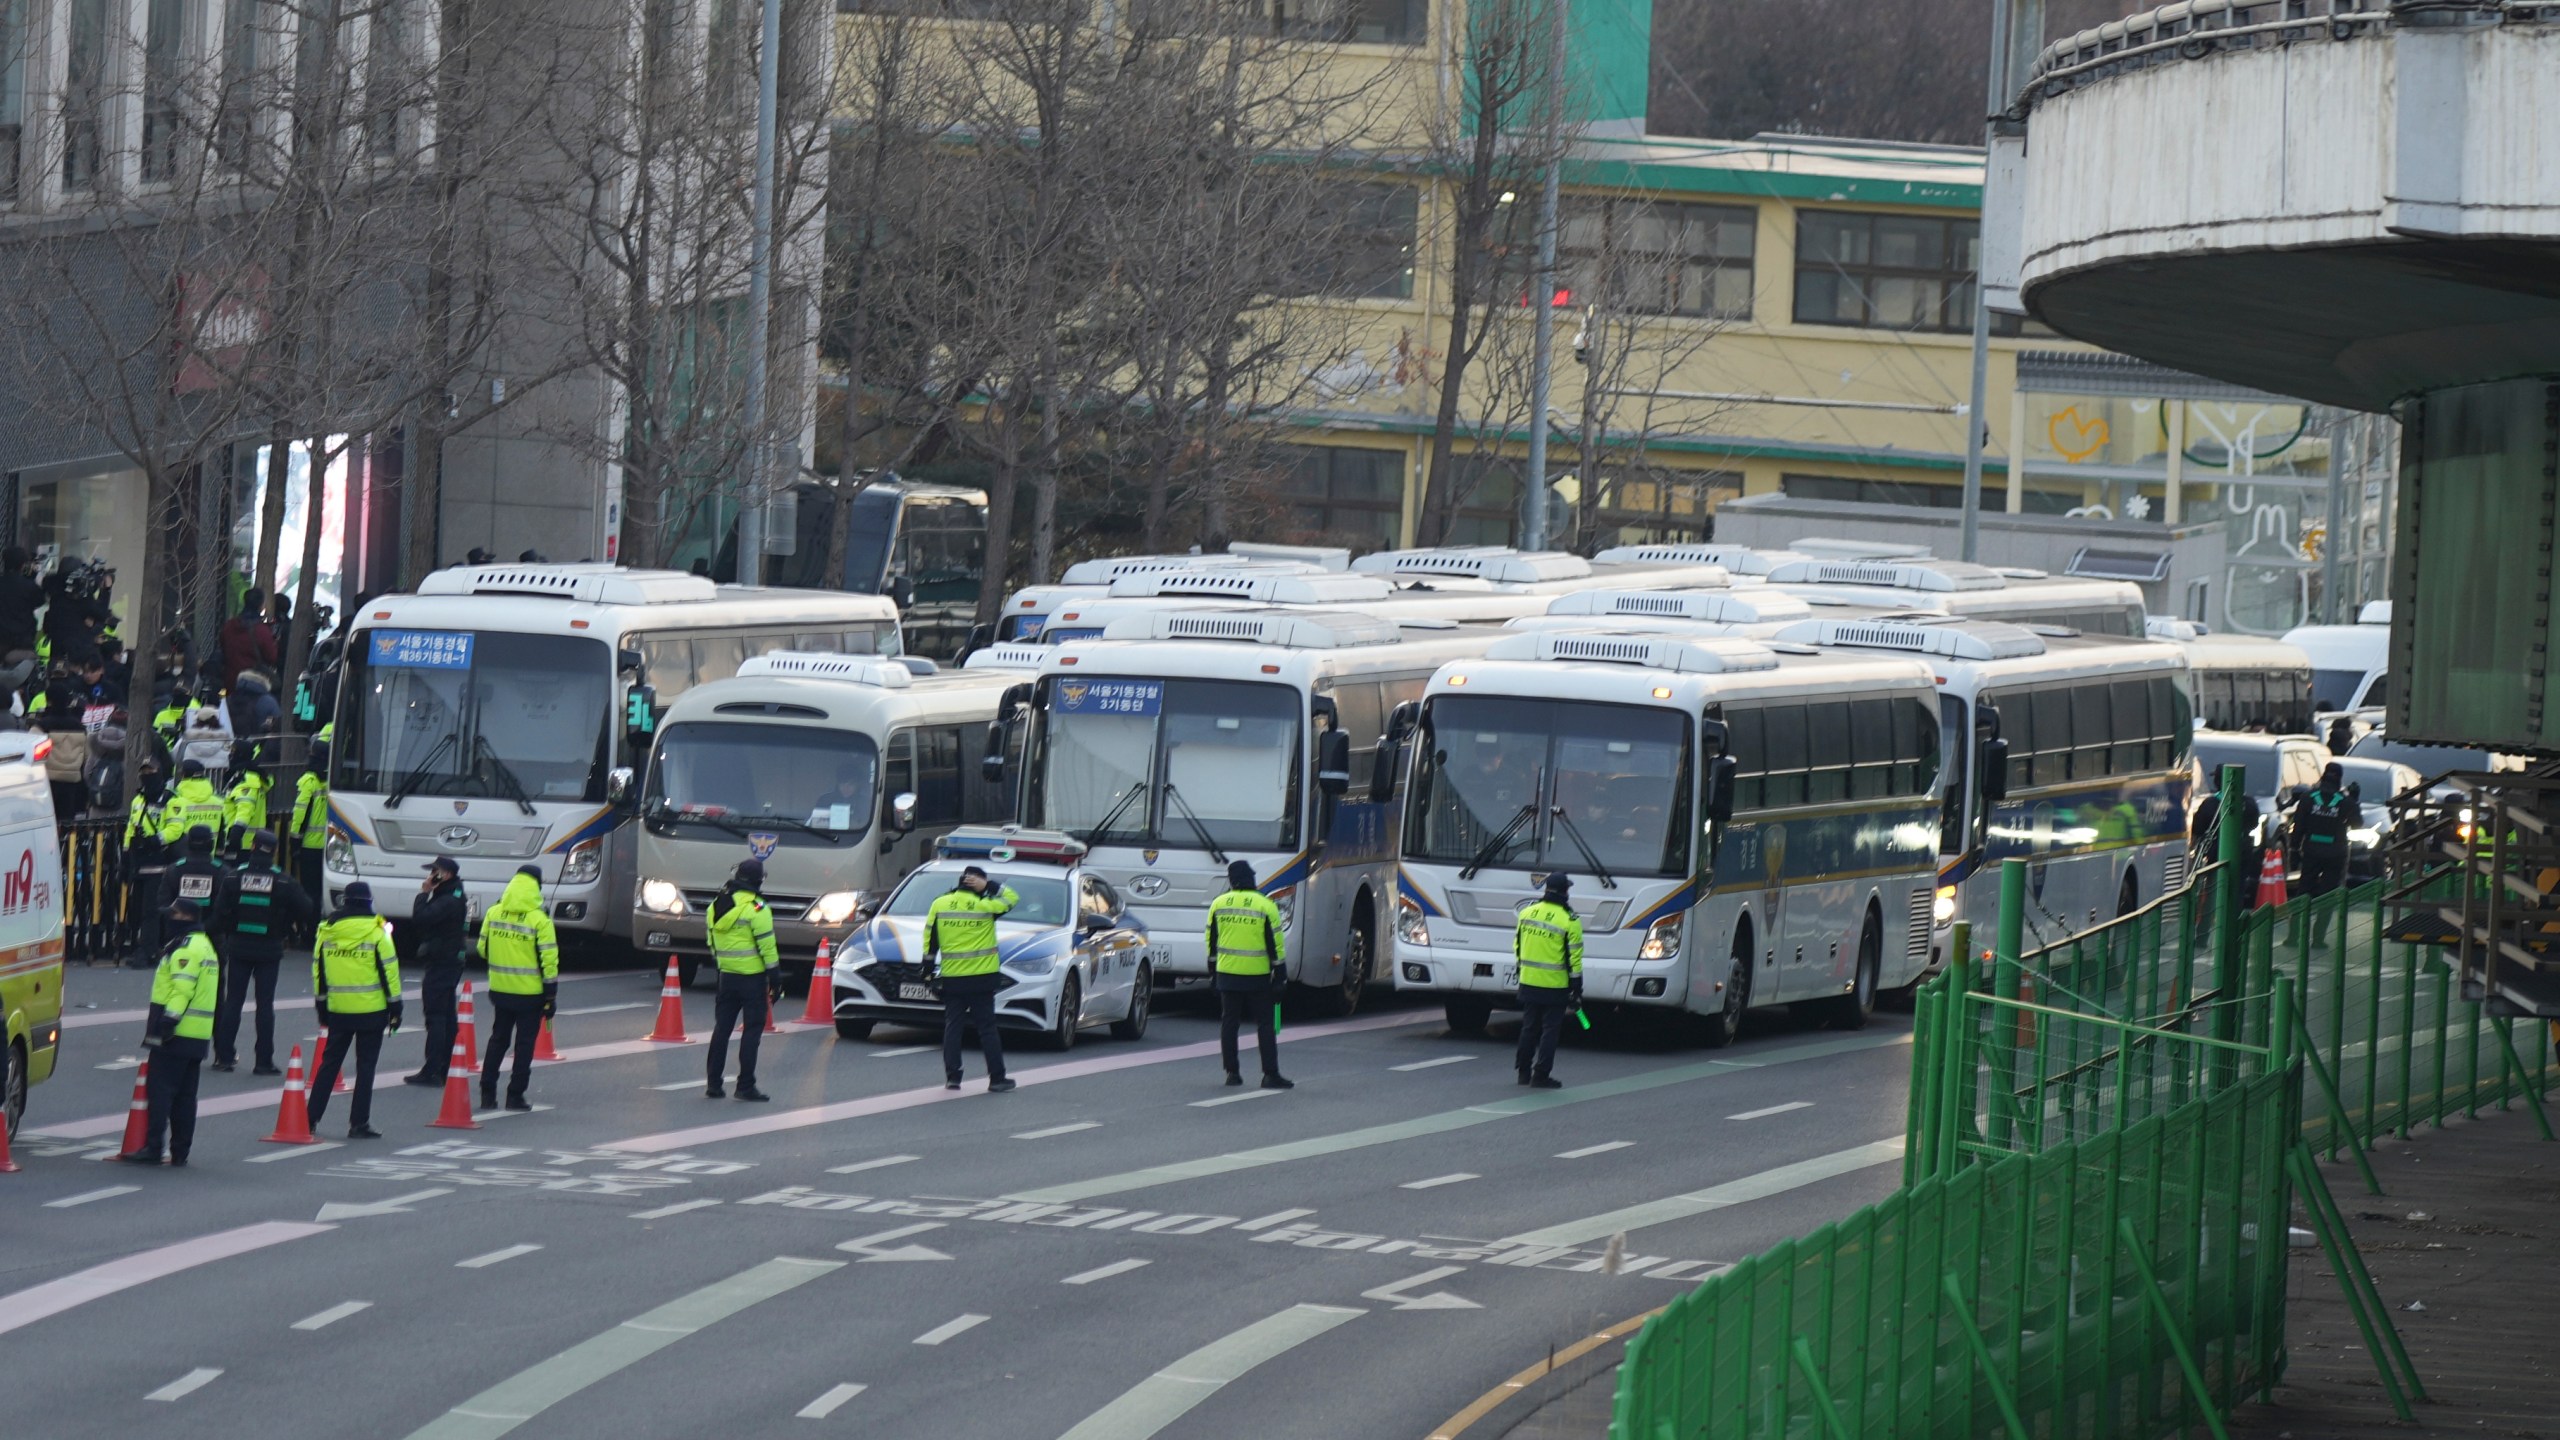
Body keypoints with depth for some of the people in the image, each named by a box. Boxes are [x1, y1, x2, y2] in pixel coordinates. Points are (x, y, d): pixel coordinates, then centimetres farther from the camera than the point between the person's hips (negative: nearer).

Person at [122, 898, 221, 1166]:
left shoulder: (186, 948, -13)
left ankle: (152, 1149, -13)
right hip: (198, 1035, 10)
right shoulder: (205, 946, 19)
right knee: (184, 1096, 11)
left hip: (176, 1033, -10)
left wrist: (168, 1020, -23)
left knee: (160, 1090, -9)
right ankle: (180, 1151, 12)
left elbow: (182, 989, -22)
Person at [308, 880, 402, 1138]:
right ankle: (358, 1124, 3)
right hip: (371, 1011, -3)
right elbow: (389, 971, -7)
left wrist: (321, 1005, 19)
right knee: (365, 1066, 3)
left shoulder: (327, 931, 2)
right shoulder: (377, 933, -8)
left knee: (330, 1062, 13)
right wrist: (395, 1007, 1)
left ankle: (311, 1117, 9)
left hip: (338, 1010, 3)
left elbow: (318, 970, 9)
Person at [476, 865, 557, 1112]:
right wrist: (551, 994, -6)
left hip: (499, 989, 4)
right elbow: (548, 960, -14)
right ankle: (515, 1095, 7)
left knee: (497, 1040, 16)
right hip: (529, 993, -4)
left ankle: (487, 1093, 13)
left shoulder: (493, 914, -1)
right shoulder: (539, 920, -14)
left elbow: (483, 949, 9)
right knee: (524, 1044, 6)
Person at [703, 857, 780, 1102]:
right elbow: (766, 946, -12)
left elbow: (712, 944, 14)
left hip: (726, 976, 6)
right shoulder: (755, 908, -13)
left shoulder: (715, 906, 7)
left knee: (722, 1028, 11)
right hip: (752, 977, -6)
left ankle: (713, 1083, 11)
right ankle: (745, 1086, -4)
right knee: (752, 1029, -1)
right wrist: (775, 979, -6)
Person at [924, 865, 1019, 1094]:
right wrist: (988, 886, 2)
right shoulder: (985, 906, -8)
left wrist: (929, 967, 11)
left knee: (952, 1027, 8)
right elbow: (1011, 898, 8)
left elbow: (930, 939, 3)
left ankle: (952, 1077, 3)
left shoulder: (939, 905, -1)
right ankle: (997, 1079, 3)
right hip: (982, 978, -2)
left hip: (952, 978, 2)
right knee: (987, 1028, 3)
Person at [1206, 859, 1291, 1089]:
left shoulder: (1219, 904, 1)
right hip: (1258, 975, -2)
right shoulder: (1265, 906, -7)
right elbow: (1275, 942, -6)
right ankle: (1270, 1075, -2)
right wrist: (1280, 973, 1)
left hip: (1228, 974, 2)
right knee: (1265, 1024, 2)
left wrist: (1213, 967, 19)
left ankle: (1232, 1072, 10)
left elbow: (1211, 940, 8)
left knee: (1229, 1022, 10)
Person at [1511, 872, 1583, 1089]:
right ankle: (1541, 1075, 2)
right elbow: (1573, 958, -11)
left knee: (1529, 1028, 16)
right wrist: (1576, 990, -4)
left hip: (1528, 982, 5)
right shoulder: (1569, 921, -13)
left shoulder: (1527, 913, 2)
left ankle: (1523, 1071, 22)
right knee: (1550, 1029, 3)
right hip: (1554, 986, -5)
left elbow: (1517, 947, 11)